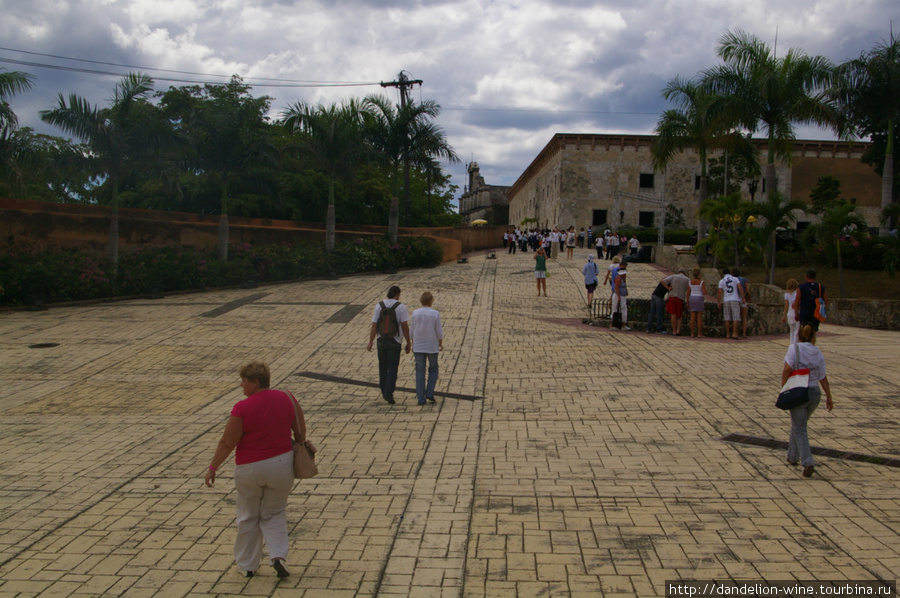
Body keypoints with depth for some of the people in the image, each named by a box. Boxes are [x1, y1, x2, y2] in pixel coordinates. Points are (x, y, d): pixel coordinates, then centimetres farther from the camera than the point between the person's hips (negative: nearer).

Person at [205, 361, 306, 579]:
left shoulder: (242, 408, -18)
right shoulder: (286, 399, -6)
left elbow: (227, 443, -13)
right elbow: (300, 432, 3)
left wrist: (213, 467, 0)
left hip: (250, 469, -3)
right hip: (282, 464, 3)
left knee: (248, 516, 16)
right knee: (275, 514, 18)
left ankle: (247, 564, 27)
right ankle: (278, 555, 0)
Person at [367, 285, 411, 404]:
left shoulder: (379, 306, -1)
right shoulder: (401, 307, -9)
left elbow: (374, 326, -3)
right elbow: (405, 327, -11)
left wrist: (370, 343, 1)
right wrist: (408, 344, -3)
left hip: (381, 341, 3)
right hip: (395, 341, -3)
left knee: (383, 367, 16)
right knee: (392, 369, 2)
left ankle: (384, 392, 24)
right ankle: (389, 393, -6)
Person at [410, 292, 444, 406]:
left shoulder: (415, 313, -3)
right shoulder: (435, 314, -10)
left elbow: (411, 332, 3)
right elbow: (439, 332, -6)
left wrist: (413, 345, 15)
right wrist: (441, 343, 10)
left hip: (418, 347, 2)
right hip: (432, 346, -2)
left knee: (420, 372, 7)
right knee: (433, 369, 18)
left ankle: (421, 398, 8)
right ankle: (429, 393, 5)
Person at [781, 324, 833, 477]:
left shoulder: (794, 348, -7)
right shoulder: (818, 353, 6)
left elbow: (787, 369, -18)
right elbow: (823, 378, 7)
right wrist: (829, 397, 14)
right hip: (815, 393, 5)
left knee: (799, 429, -2)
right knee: (798, 424, 22)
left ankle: (808, 463, -14)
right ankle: (792, 456, 31)